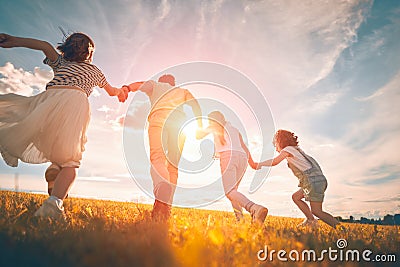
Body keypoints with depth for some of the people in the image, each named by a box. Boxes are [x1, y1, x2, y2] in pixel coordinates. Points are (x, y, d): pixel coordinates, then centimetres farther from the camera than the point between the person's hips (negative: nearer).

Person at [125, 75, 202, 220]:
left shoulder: (155, 85, 32)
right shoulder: (183, 91, 35)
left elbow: (140, 85, 9)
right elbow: (195, 104, 16)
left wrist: (126, 88, -9)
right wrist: (200, 126, 6)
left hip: (159, 120, -2)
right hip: (179, 123, 2)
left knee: (157, 159, -17)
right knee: (173, 167, 5)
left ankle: (162, 186, -48)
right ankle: (167, 206, -3)